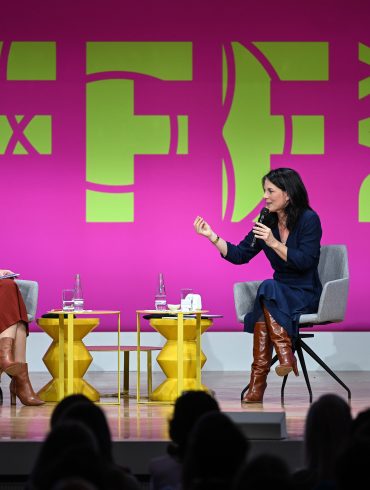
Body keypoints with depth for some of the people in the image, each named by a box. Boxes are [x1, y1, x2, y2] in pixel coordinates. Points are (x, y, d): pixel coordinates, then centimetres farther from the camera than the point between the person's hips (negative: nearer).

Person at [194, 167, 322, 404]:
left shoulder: (309, 220, -9)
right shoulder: (266, 223, 6)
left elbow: (304, 262, -17)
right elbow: (239, 255, 6)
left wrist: (274, 243, -23)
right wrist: (212, 236, -4)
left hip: (306, 295, -4)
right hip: (280, 295, 4)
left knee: (268, 289, -35)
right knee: (263, 314, -31)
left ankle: (285, 354, -39)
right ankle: (257, 387, -37)